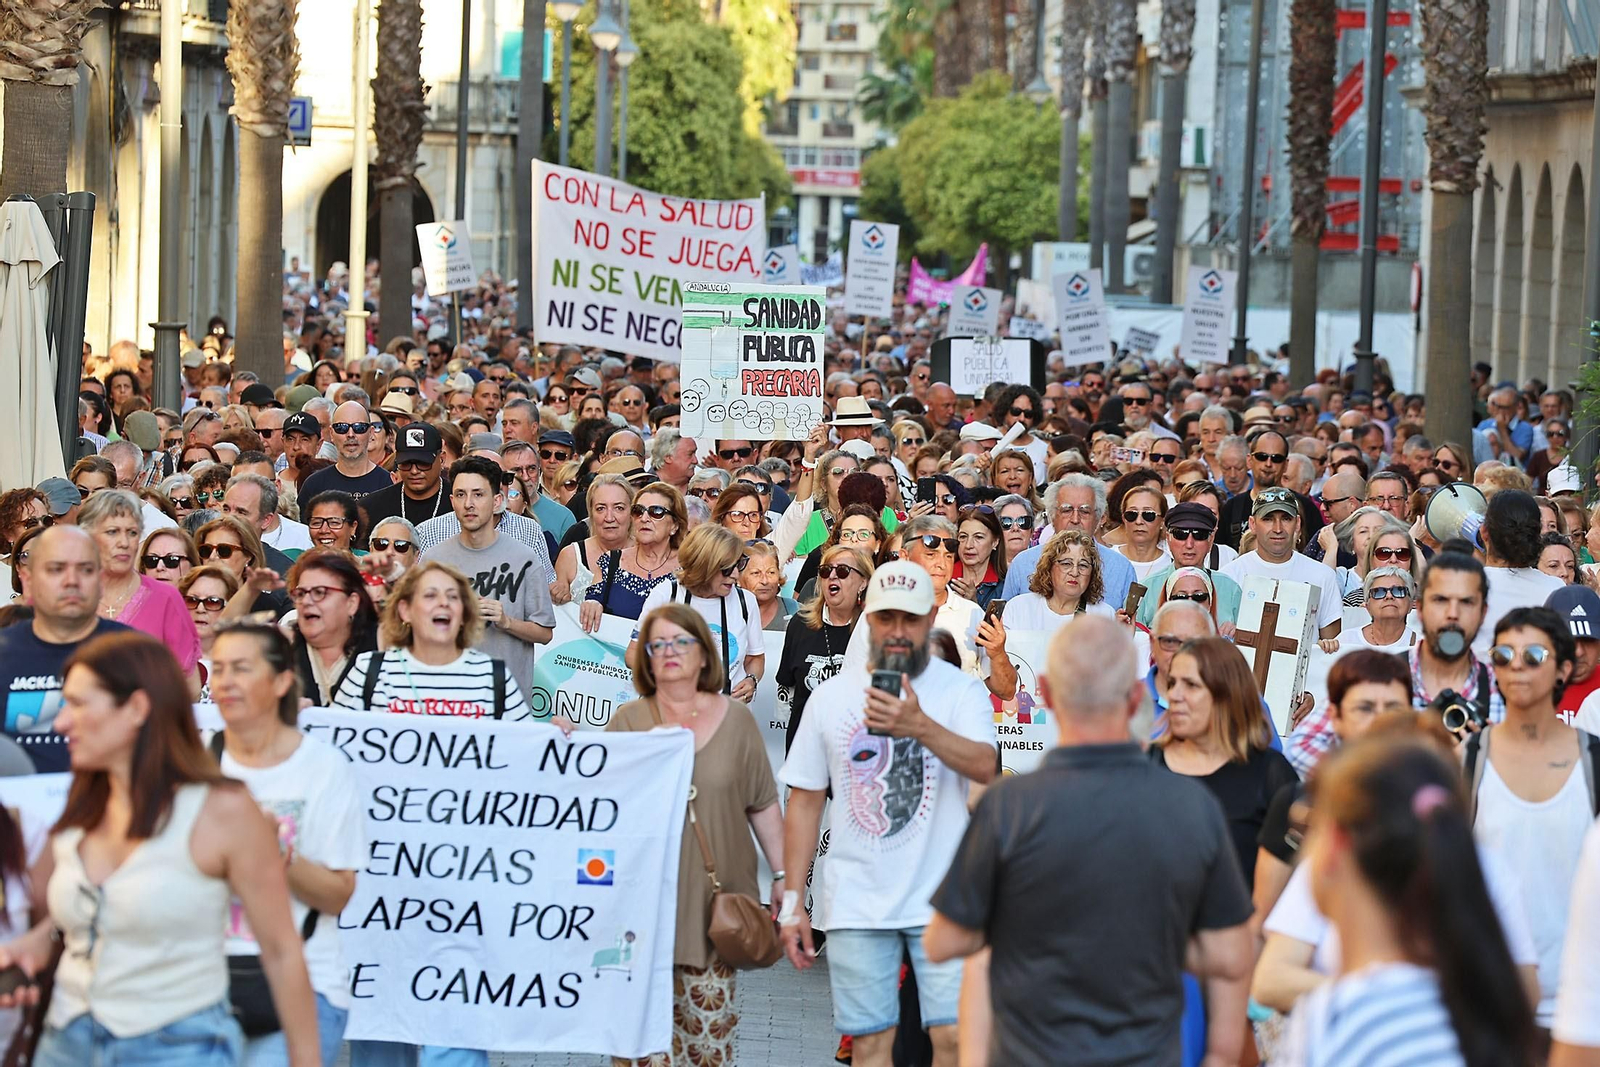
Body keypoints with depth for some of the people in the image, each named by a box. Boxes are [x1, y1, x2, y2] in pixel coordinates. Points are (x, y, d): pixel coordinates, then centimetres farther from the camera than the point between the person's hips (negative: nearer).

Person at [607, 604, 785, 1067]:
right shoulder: (628, 721, 6)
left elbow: (764, 807, 9)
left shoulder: (735, 718, 7)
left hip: (716, 900, 0)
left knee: (710, 1021, 1)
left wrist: (784, 875, 6)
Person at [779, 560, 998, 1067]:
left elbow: (984, 766, -20)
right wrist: (792, 902, 6)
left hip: (941, 898, -2)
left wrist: (920, 726, -37)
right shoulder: (831, 696, 6)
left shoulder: (961, 691, -2)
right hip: (856, 904, 2)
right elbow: (805, 801, 10)